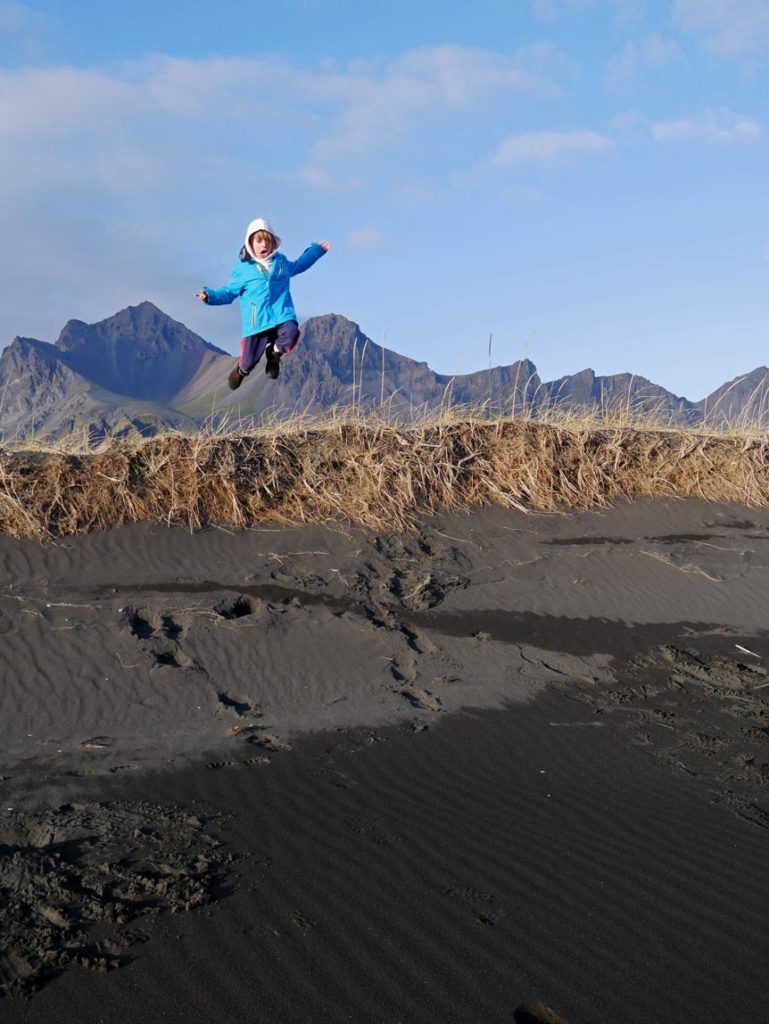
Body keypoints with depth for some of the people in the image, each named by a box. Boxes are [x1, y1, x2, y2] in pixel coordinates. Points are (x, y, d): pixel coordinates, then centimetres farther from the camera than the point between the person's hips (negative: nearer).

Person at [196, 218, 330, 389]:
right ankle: (241, 370, 40)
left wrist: (316, 250, 37)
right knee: (250, 360, -2)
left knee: (291, 332, -33)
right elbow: (229, 292, 8)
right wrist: (210, 296, -9)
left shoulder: (281, 262, 15)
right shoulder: (243, 268, 4)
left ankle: (274, 353, 3)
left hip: (282, 315, 2)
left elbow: (299, 265, 37)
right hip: (257, 321, -2)